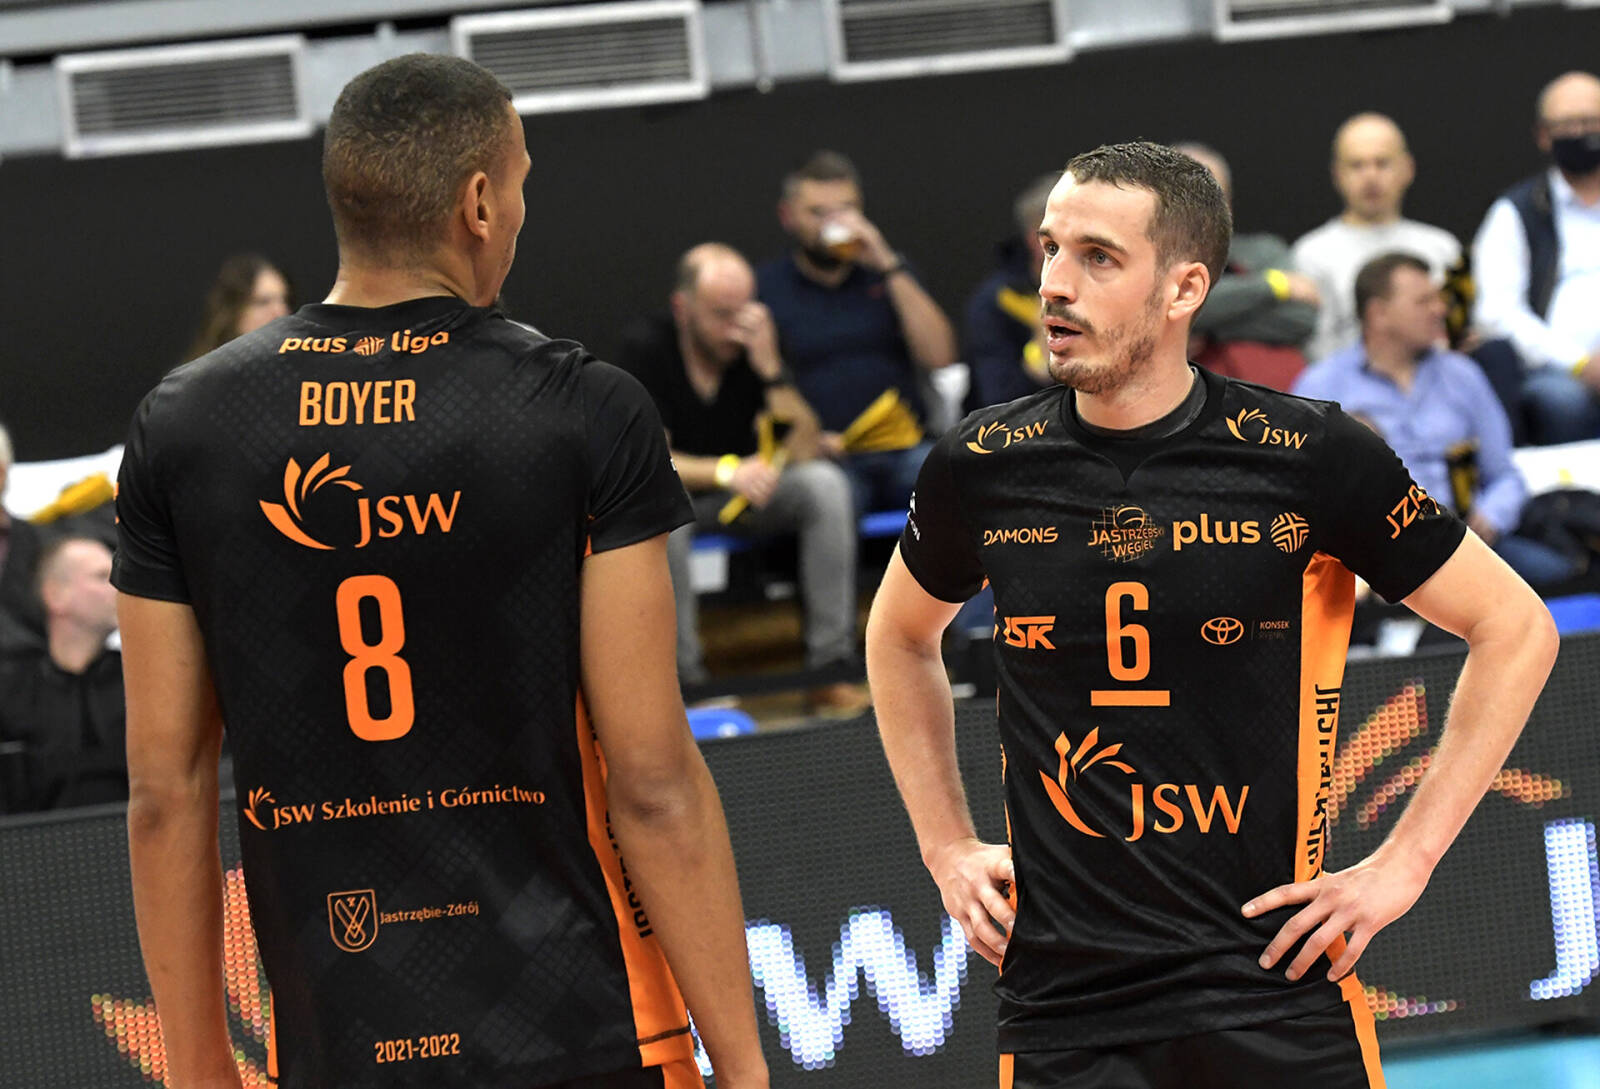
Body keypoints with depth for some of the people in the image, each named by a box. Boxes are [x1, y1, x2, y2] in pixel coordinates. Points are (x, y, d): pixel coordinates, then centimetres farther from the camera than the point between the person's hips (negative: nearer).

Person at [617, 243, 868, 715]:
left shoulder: (754, 341, -6)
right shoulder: (647, 348, -15)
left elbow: (805, 448, -14)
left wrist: (770, 367, -27)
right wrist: (727, 472, -37)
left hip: (743, 495, 4)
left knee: (825, 482, -23)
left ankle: (830, 668, -22)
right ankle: (686, 683, -32)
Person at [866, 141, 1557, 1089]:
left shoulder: (1311, 458, -7)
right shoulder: (984, 467, 1)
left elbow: (1515, 628, 2)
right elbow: (902, 635, 23)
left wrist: (1405, 862, -2)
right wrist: (948, 847, 14)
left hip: (1275, 1001, -2)